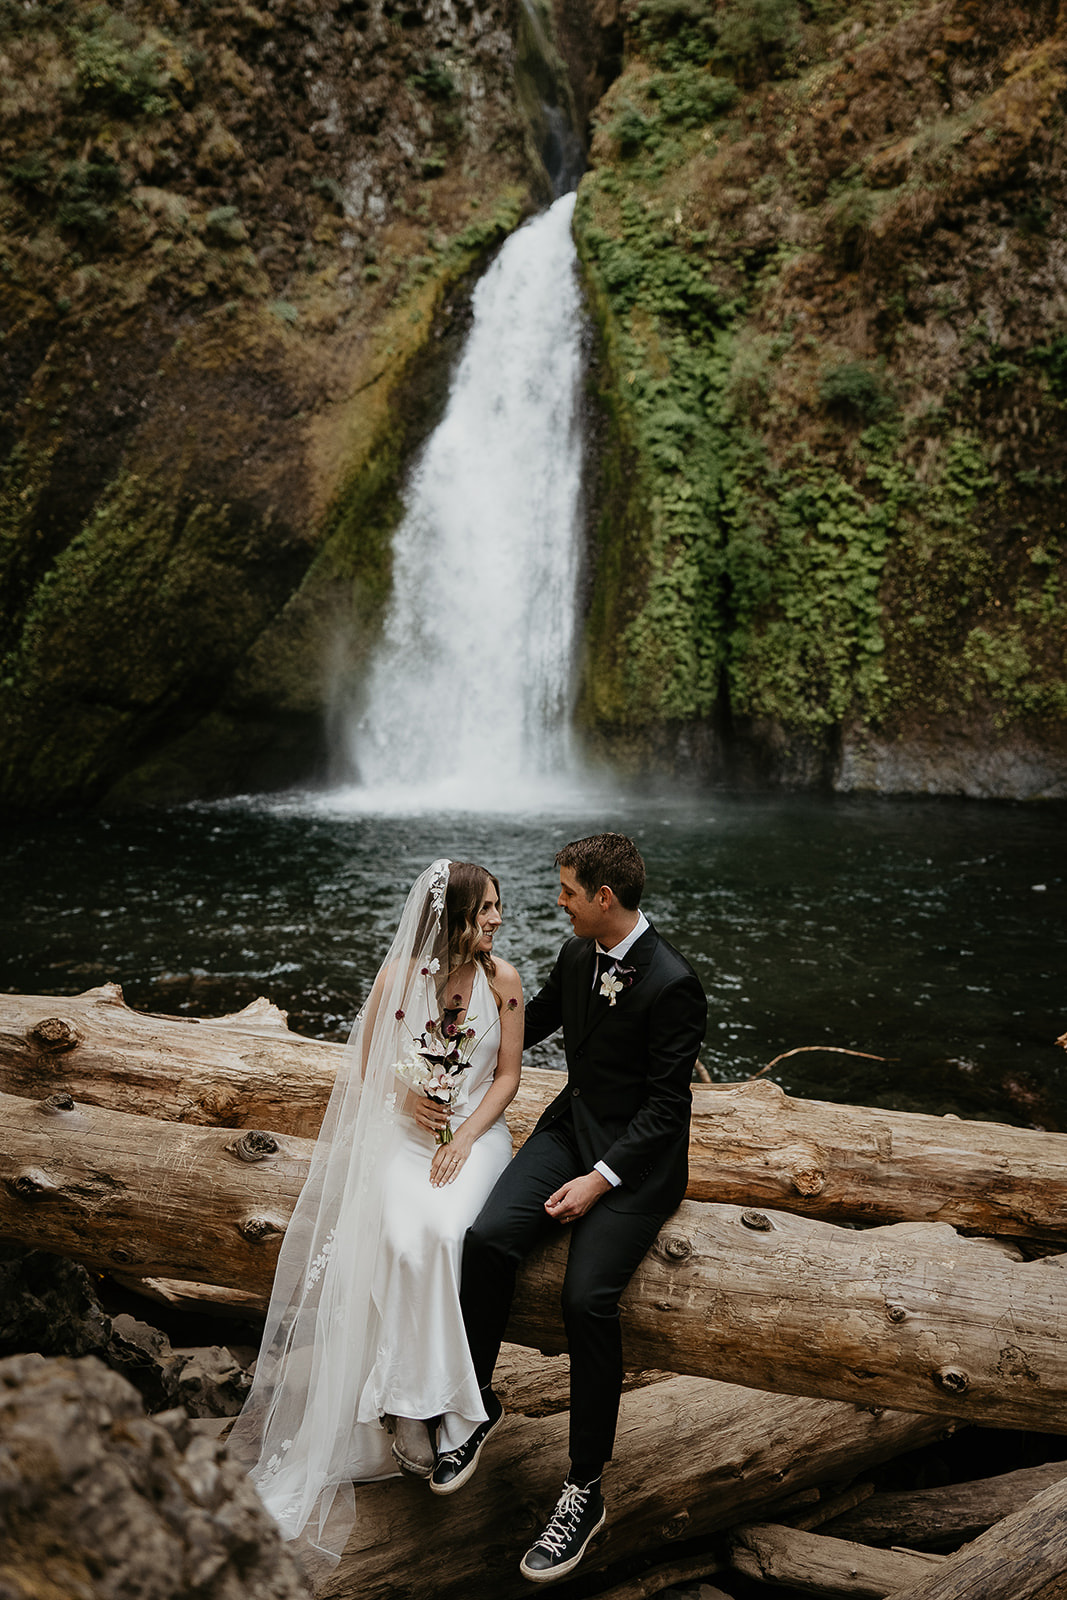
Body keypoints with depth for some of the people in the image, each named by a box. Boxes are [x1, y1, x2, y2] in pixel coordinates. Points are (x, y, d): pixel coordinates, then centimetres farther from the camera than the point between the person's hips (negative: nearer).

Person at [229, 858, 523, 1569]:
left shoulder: (502, 979, -4)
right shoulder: (399, 974, -6)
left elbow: (507, 1075, 0)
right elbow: (367, 1061, 6)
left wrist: (464, 1137, -13)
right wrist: (407, 1098, -13)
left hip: (476, 1131, 0)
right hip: (404, 1128, 0)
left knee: (442, 1231, -29)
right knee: (403, 1237, -29)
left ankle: (412, 1402, -15)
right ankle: (414, 1402, -17)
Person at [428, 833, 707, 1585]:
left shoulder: (672, 984, -19)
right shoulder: (577, 956, 3)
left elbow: (666, 1104, -17)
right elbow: (532, 1024, 22)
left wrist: (601, 1179, -20)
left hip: (638, 1154, -6)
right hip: (572, 1126, 6)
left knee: (588, 1296, -22)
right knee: (488, 1237, -17)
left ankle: (585, 1490, -4)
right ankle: (479, 1403, 5)